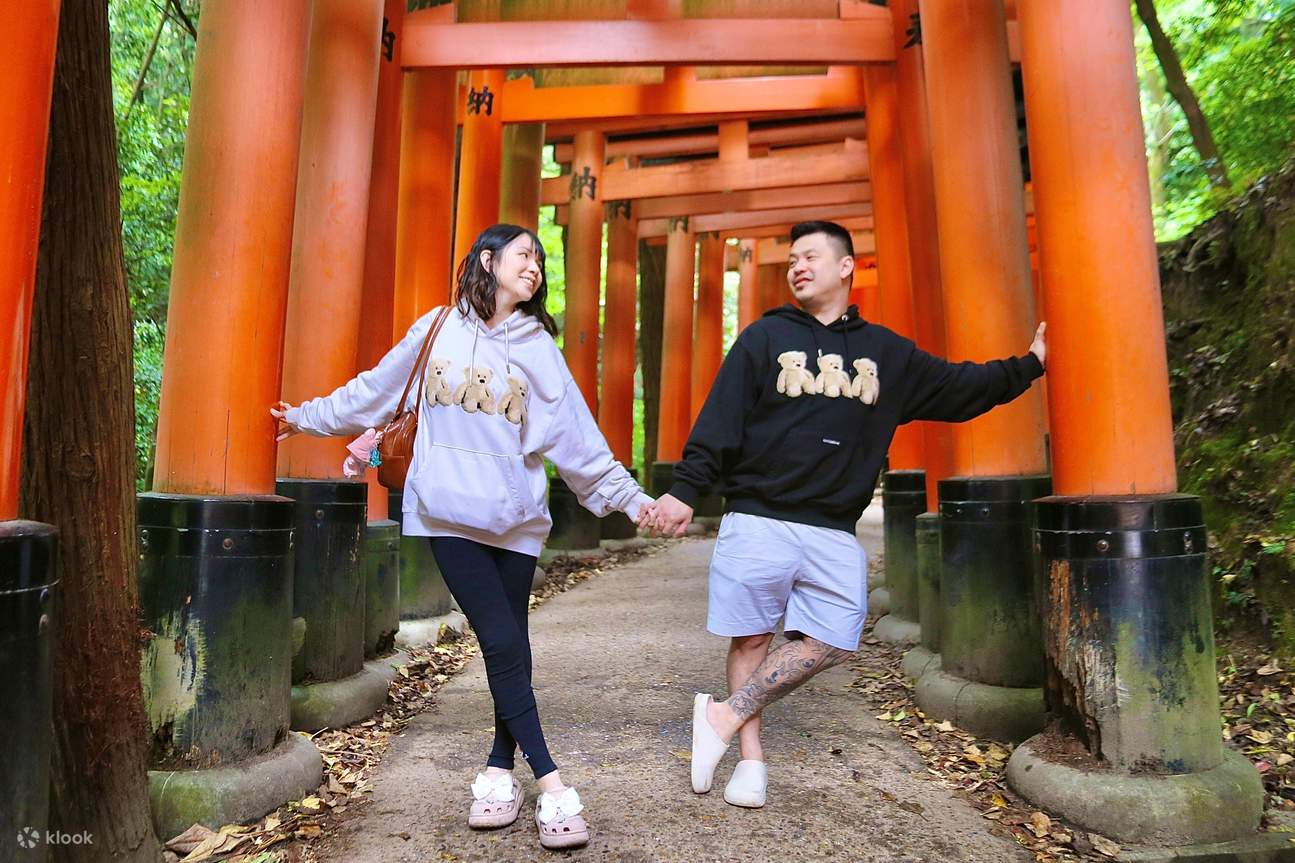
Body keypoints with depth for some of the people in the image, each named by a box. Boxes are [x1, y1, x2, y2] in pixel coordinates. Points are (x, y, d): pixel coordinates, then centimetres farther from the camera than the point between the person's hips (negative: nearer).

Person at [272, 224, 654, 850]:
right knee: (501, 643, -7)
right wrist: (307, 416, 24)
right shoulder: (436, 329, 5)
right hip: (448, 513, -1)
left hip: (515, 517, 2)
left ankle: (499, 771, 20)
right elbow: (375, 390, 17)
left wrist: (627, 494, -2)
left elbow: (576, 435, 3)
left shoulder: (538, 346, 6)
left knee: (510, 646, 5)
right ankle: (549, 783, 0)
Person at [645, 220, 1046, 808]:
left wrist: (1029, 365, 21)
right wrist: (685, 491, -10)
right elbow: (718, 421, -4)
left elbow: (957, 388, 22)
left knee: (830, 642, -2)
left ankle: (725, 717, 11)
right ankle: (751, 758, 19)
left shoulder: (887, 352, 13)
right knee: (752, 638, 4)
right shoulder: (765, 337, 3)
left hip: (835, 533, 3)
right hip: (757, 520, -3)